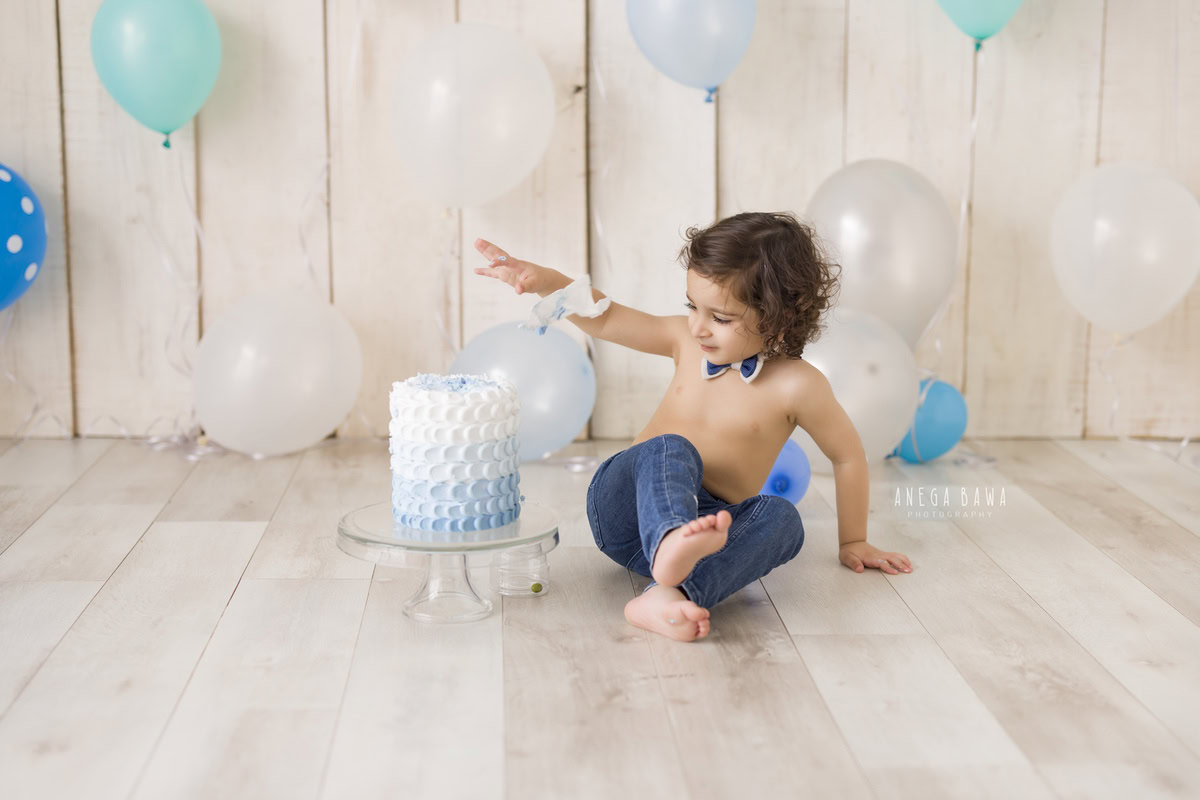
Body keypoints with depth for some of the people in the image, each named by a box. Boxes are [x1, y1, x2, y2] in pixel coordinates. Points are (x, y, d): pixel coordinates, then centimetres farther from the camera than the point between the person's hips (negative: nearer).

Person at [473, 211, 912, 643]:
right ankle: (671, 549, -66)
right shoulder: (687, 340, 2)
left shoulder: (795, 385, -7)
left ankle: (667, 597, -55)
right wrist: (546, 280, -9)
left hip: (708, 526, -1)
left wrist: (853, 542, 11)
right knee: (670, 449, -31)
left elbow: (848, 456, 4)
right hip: (624, 508, 1)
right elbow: (604, 319, 7)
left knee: (781, 517, -31)